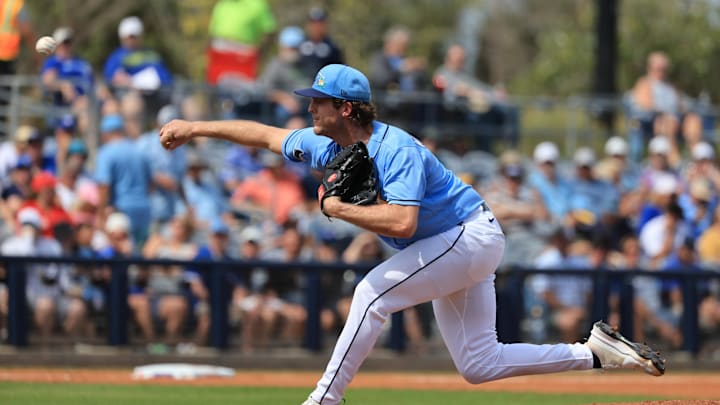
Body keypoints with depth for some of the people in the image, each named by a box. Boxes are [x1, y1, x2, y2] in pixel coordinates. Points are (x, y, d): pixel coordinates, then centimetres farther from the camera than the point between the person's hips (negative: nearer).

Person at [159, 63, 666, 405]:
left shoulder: (396, 151, -27)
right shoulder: (328, 145, -1)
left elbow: (401, 222, -40)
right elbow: (266, 135, 10)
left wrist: (339, 209, -28)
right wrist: (196, 128, 9)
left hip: (472, 236, -10)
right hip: (451, 247, 10)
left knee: (374, 292, -22)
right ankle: (597, 352, 13)